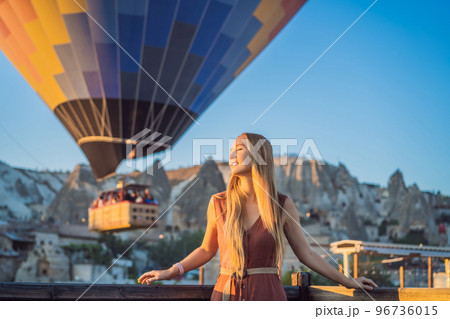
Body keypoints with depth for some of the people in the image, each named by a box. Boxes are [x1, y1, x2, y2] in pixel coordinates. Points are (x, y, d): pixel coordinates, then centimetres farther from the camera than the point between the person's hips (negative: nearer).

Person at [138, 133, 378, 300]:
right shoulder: (218, 203, 3)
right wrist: (171, 272, 8)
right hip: (226, 296, 1)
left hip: (268, 297, -1)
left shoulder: (282, 205, -1)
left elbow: (306, 254, 8)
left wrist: (348, 282, 11)